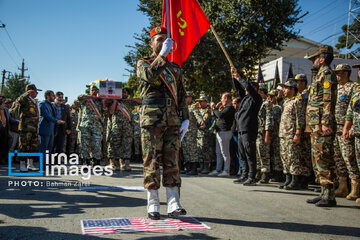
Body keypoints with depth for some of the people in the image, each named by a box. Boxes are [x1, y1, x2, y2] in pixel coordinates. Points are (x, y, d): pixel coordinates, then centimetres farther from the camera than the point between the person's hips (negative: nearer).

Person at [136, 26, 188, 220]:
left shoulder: (175, 68, 22)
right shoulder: (143, 63, 10)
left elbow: (181, 95, 19)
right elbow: (149, 75, -16)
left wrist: (185, 118, 10)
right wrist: (162, 55, -14)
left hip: (173, 122, 4)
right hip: (152, 120, -4)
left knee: (172, 162, 1)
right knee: (152, 162, -2)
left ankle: (173, 205, 2)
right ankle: (153, 204, 6)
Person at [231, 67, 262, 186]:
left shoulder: (256, 98, -4)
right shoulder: (245, 97, 18)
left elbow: (248, 86, -16)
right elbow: (238, 88, 23)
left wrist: (239, 78, -5)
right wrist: (234, 76, 13)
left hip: (249, 131, -9)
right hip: (241, 130, 9)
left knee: (250, 155, -6)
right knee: (243, 155, 12)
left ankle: (252, 178, -3)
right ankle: (244, 176, 20)